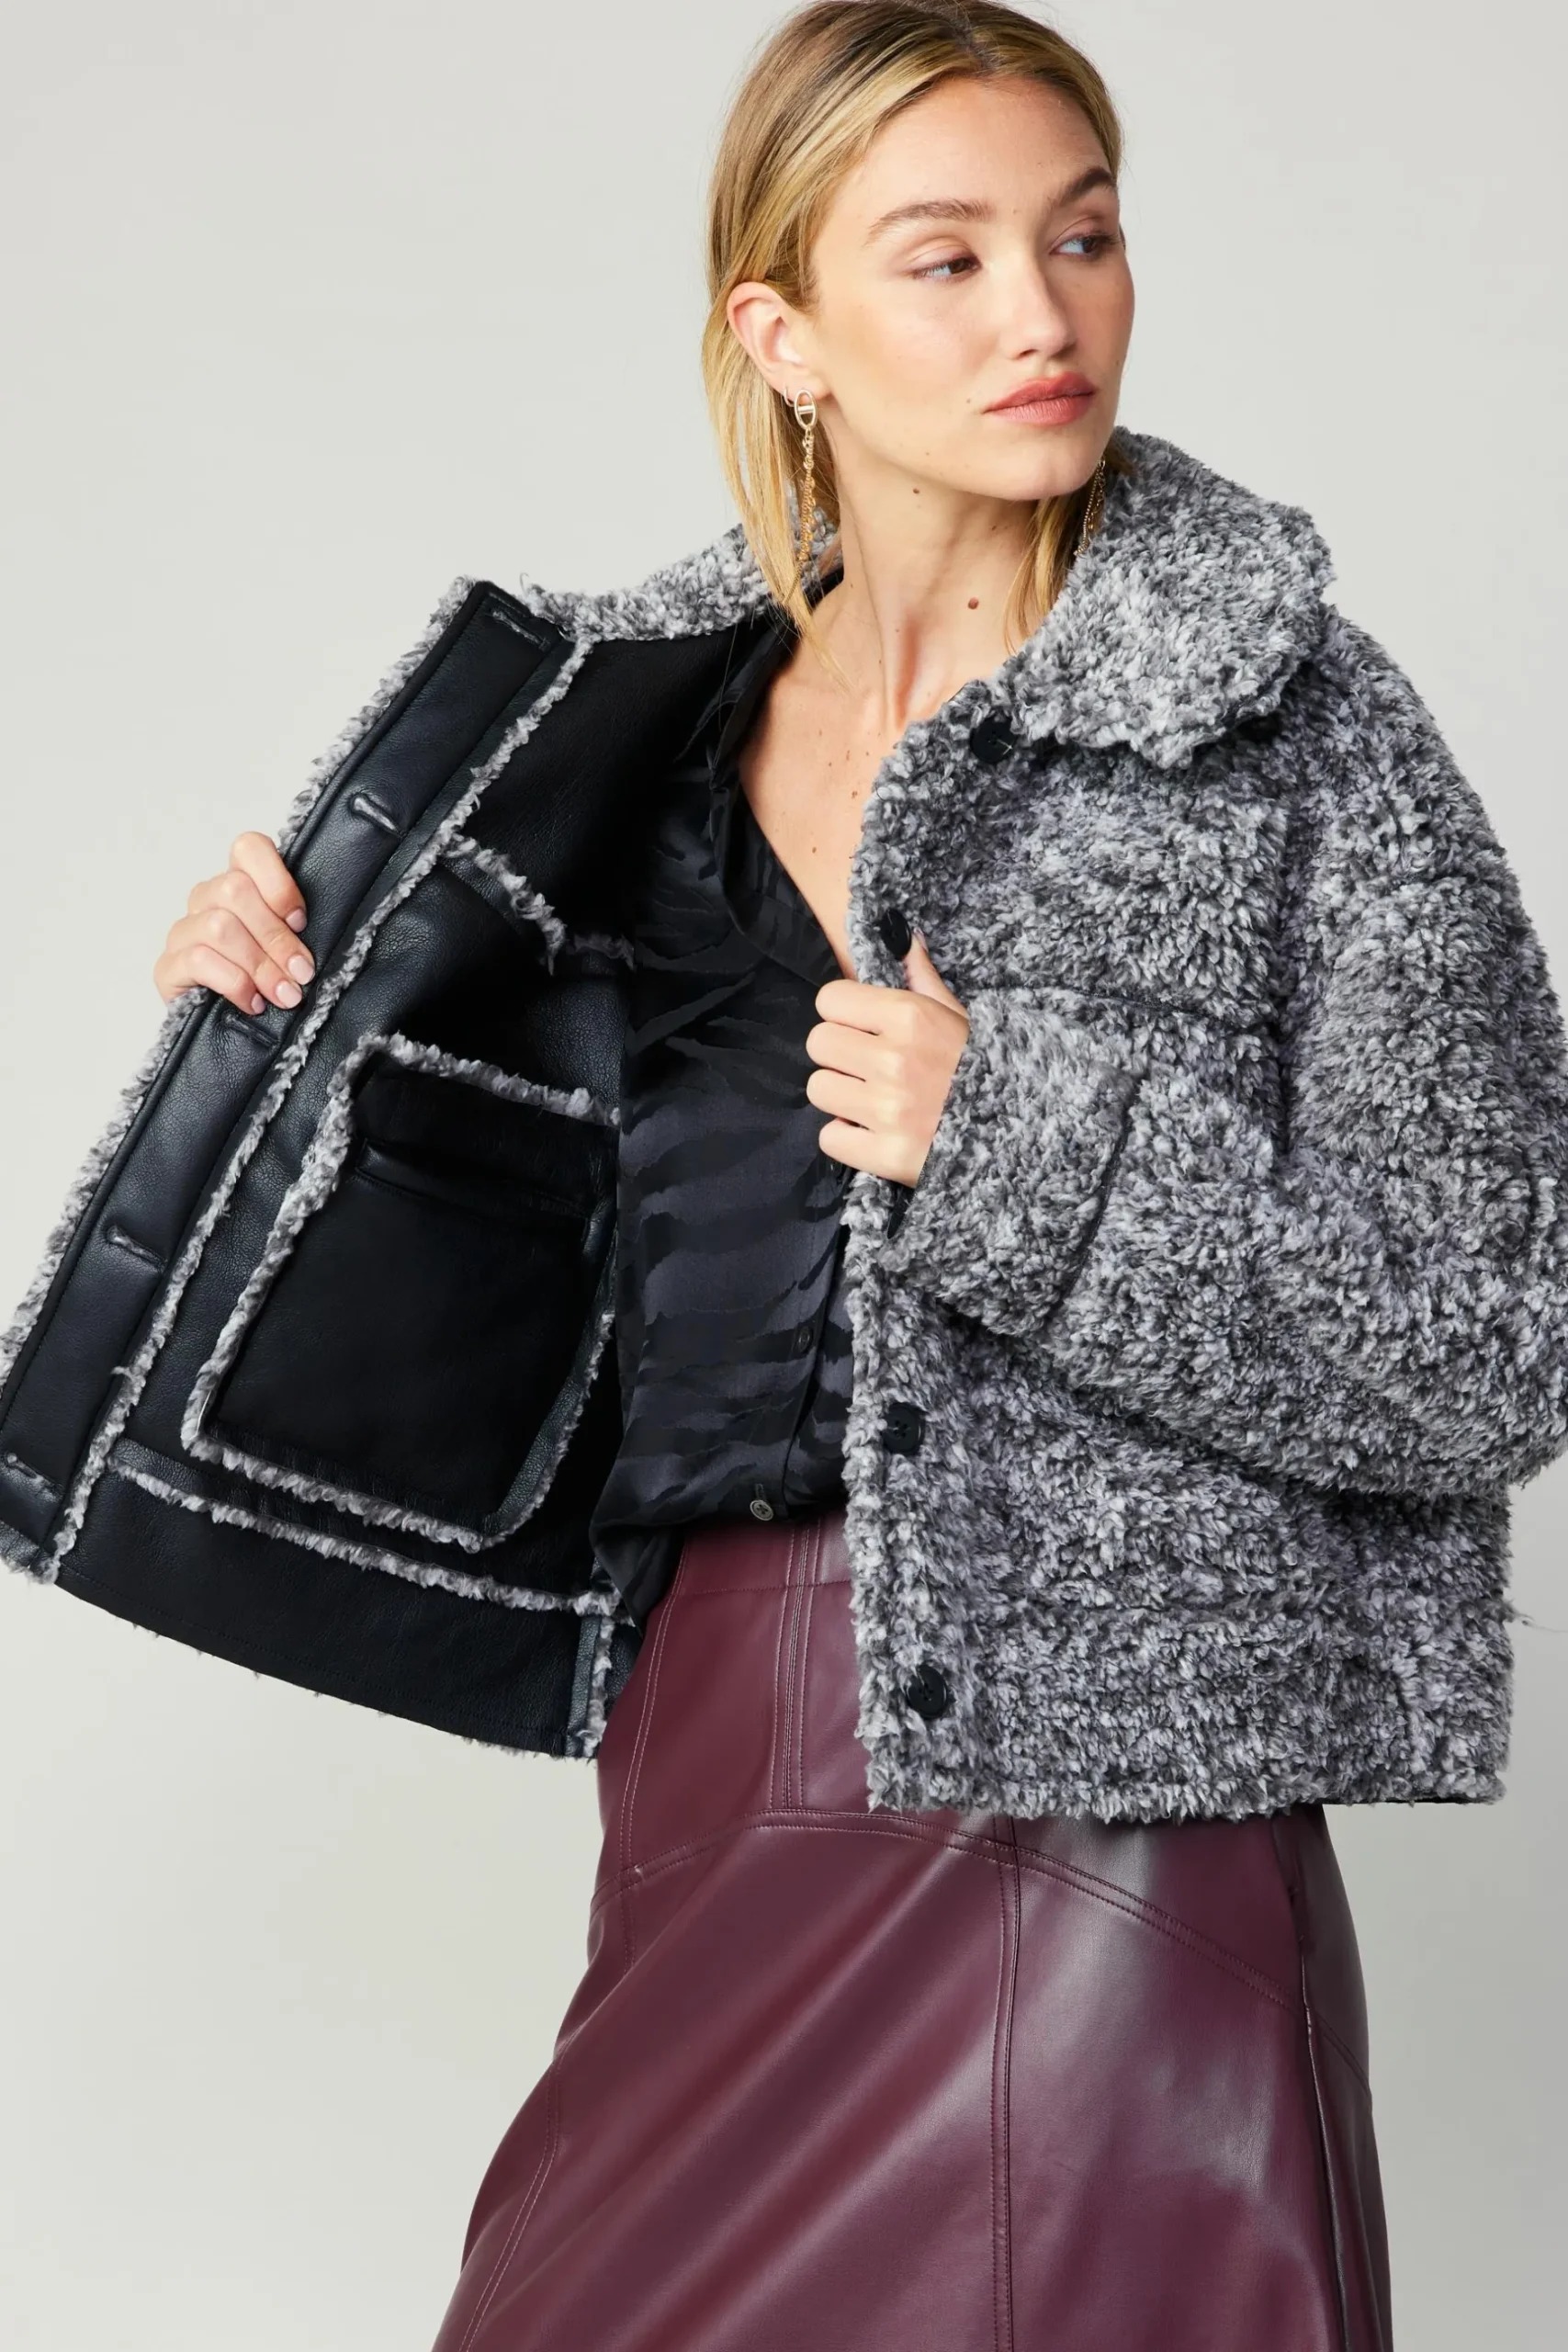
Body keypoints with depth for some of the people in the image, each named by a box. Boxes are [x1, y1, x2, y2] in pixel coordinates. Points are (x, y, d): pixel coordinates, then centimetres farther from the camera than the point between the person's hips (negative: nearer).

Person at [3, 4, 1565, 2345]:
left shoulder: (1292, 718, -8)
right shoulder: (665, 700, 6)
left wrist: (1022, 1136, -18)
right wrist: (305, 992, 2)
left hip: (1069, 1787, -5)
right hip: (709, 1745, 5)